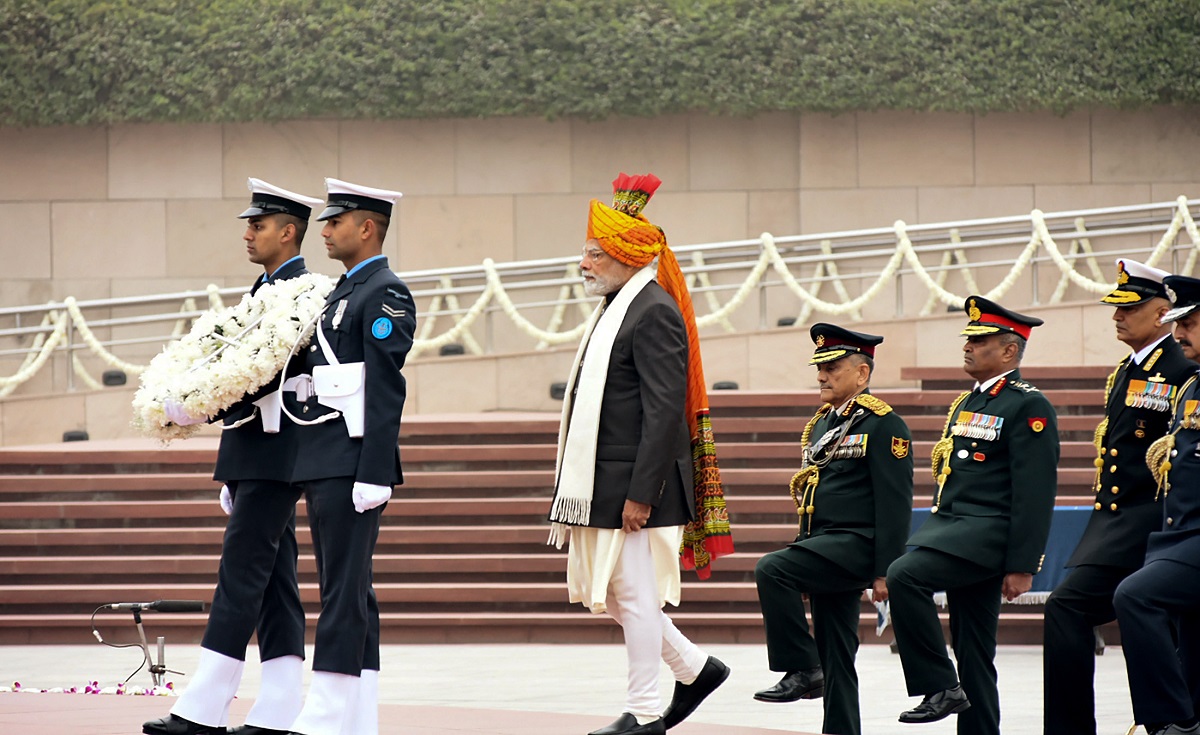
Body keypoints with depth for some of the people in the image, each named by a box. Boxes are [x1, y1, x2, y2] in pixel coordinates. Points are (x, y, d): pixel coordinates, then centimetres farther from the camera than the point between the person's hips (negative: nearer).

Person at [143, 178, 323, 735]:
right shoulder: (266, 289, 19)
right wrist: (232, 476, 21)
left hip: (274, 455, -10)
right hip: (255, 458, 10)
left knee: (241, 575, -11)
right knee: (273, 582, 7)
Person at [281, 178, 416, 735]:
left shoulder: (385, 294, -9)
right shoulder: (343, 292, 20)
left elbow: (386, 391, -16)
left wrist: (374, 475, -21)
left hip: (352, 467, -10)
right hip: (323, 467, 10)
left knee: (344, 592, -10)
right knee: (350, 594, 9)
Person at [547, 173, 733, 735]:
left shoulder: (654, 313, -14)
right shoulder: (616, 309, 16)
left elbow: (665, 411, -20)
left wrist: (640, 494, -22)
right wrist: (575, 489, 20)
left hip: (635, 483, -10)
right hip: (602, 486, 10)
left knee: (634, 593, -3)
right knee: (603, 590, 13)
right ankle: (695, 668, 24)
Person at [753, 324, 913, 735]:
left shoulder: (882, 424, -9)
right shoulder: (822, 423, 18)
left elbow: (895, 505, -13)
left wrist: (885, 572, -18)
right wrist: (804, 569, 23)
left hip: (856, 546, -9)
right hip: (824, 547, 9)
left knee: (771, 571, -25)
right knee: (836, 657, 7)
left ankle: (801, 671, -17)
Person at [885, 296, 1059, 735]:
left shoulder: (1028, 407, -9)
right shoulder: (967, 404, 19)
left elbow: (1035, 494, -14)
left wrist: (1022, 566, -18)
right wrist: (932, 532, 23)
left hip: (988, 533, -9)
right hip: (950, 527, 9)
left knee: (904, 576, -26)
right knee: (972, 650, 8)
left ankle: (940, 687, -18)